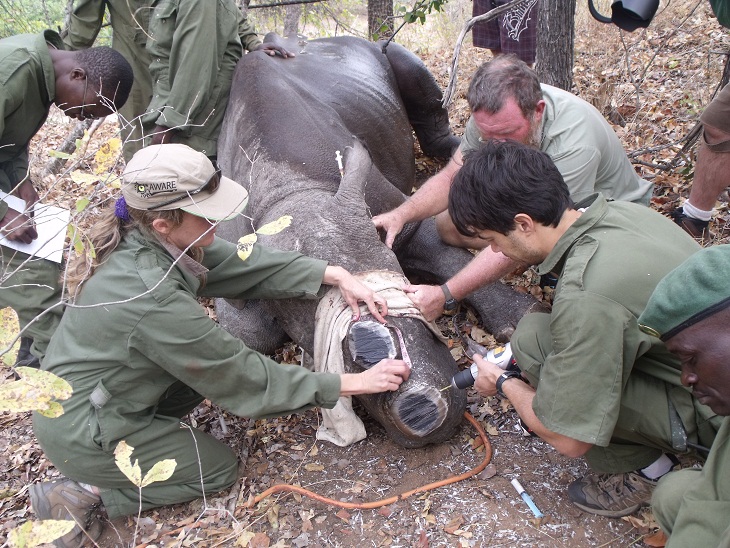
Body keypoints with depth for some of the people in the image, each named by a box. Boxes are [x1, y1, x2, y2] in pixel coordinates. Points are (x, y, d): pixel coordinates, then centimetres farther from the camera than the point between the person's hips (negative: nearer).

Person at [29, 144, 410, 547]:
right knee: (218, 468, 8)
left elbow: (243, 264, -7)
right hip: (78, 434, -7)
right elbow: (245, 379, -26)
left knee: (213, 360, 7)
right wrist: (353, 383, -21)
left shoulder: (147, 240, -12)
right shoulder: (154, 300, -35)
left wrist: (335, 275, -15)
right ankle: (88, 493, 6)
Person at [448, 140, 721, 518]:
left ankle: (639, 467, 1)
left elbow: (568, 439, -23)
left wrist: (504, 382, -3)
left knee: (533, 338, -19)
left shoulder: (585, 295, -31)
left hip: (713, 418, -8)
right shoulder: (620, 211, -6)